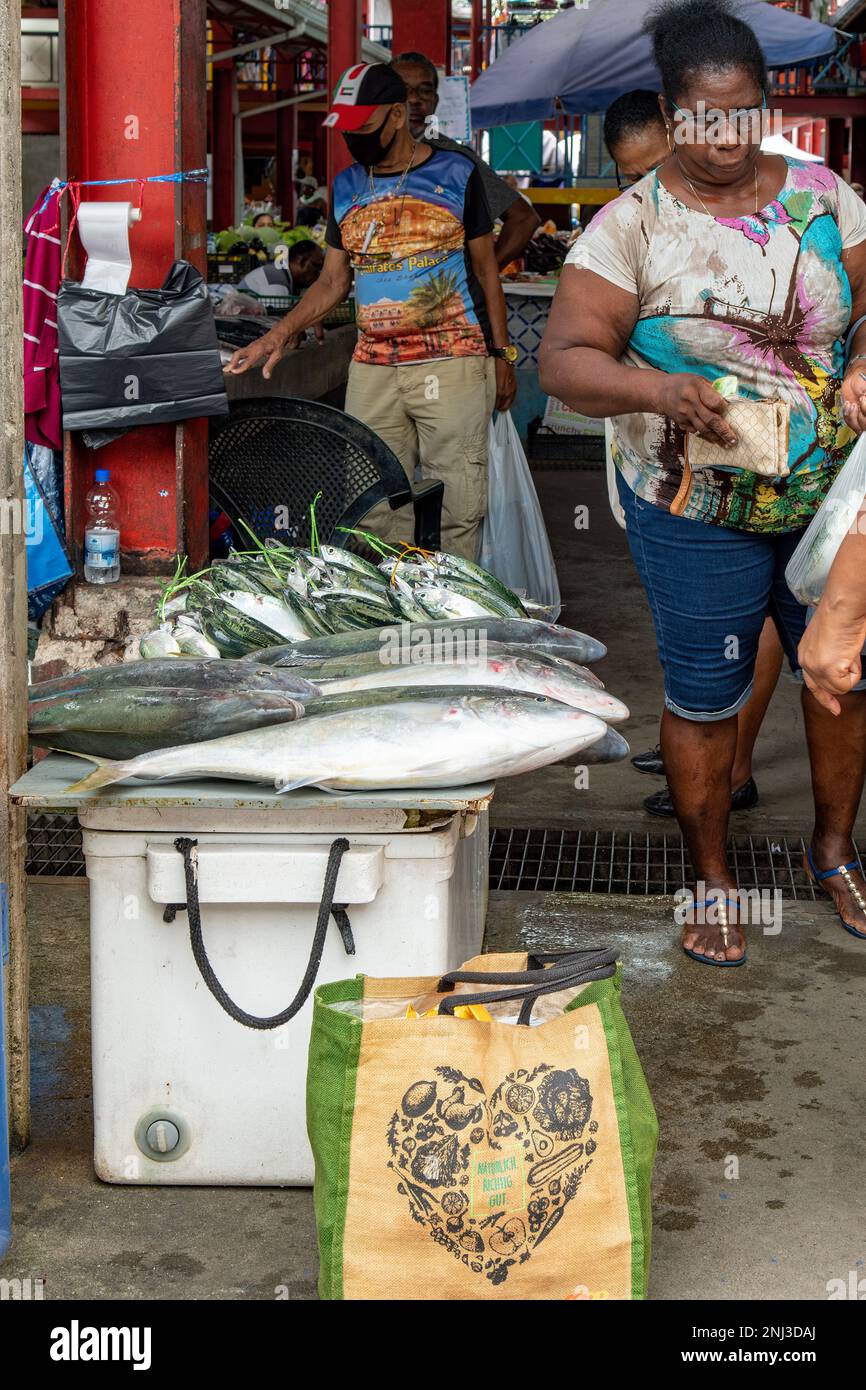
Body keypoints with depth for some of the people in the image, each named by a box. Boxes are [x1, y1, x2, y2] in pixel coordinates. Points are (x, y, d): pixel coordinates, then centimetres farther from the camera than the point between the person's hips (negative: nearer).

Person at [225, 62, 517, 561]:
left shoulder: (455, 174, 2)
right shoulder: (347, 187, 12)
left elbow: (486, 269, 7)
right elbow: (333, 281, 16)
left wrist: (501, 355, 4)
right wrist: (279, 336, 3)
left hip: (453, 364, -4)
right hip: (373, 370, 4)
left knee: (457, 507, -5)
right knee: (377, 509, 1)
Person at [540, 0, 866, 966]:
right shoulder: (633, 225, -10)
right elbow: (564, 360, -15)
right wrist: (656, 388, -35)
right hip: (699, 514, -3)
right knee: (705, 698, 7)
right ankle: (711, 878, 28)